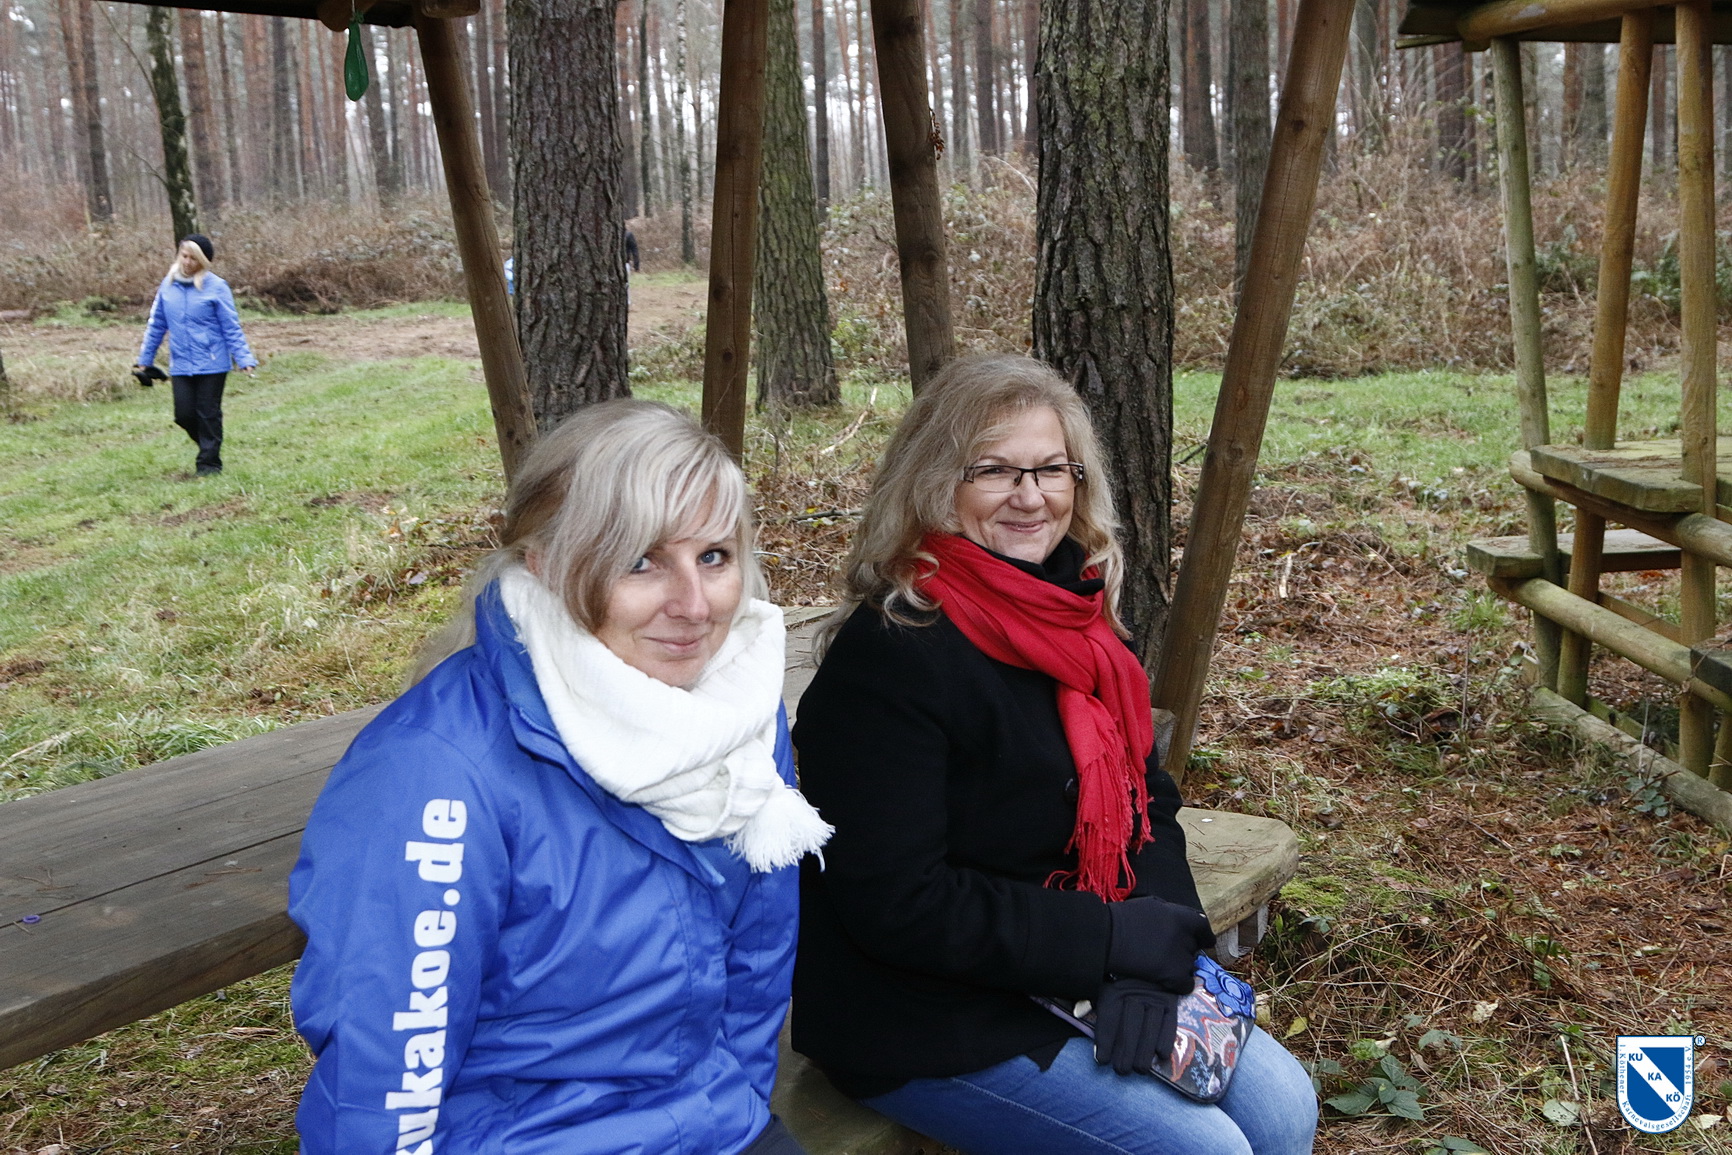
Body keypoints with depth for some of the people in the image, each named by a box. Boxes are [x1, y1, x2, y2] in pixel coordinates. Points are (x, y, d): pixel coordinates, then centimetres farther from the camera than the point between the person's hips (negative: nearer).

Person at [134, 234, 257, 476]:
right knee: (184, 414, 3)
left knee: (208, 413, 3)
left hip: (211, 364, -4)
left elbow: (232, 328, -5)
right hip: (181, 365, 4)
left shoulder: (216, 287, -8)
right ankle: (208, 447, 27)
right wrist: (144, 358, 15)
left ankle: (210, 461, 15)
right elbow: (156, 325, 13)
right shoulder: (168, 285, 5)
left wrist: (244, 358, -11)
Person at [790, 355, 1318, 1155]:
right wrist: (1111, 941, -20)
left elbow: (1144, 794, 7)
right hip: (925, 1025, -8)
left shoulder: (1072, 619, 3)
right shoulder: (890, 655, -22)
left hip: (1088, 973, 8)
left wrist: (1152, 942, -12)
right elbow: (895, 904, -24)